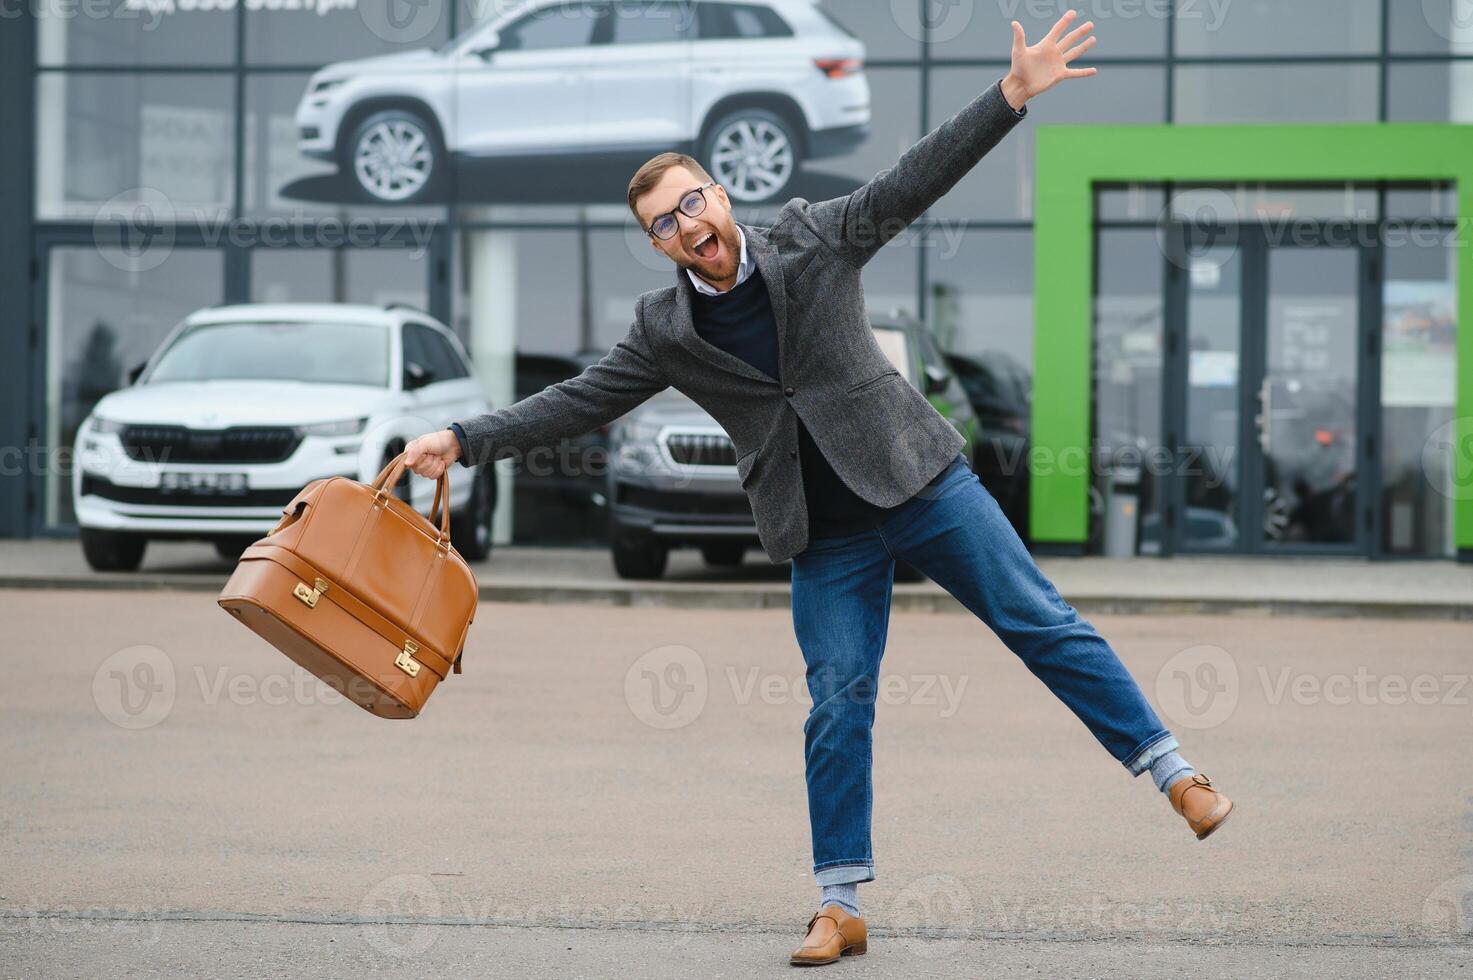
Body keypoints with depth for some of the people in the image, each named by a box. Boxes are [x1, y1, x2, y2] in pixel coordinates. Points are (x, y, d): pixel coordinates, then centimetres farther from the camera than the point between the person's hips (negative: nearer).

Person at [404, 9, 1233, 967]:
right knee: (838, 708, -1)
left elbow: (915, 180, -3)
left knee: (1042, 624, -2)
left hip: (919, 481, -1)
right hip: (827, 538, 1)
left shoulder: (812, 238, -2)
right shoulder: (665, 330, 1)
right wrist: (464, 441, 0)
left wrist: (1012, 95, -11)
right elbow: (578, 401, 6)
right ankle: (841, 907, 6)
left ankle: (1172, 771, 6)